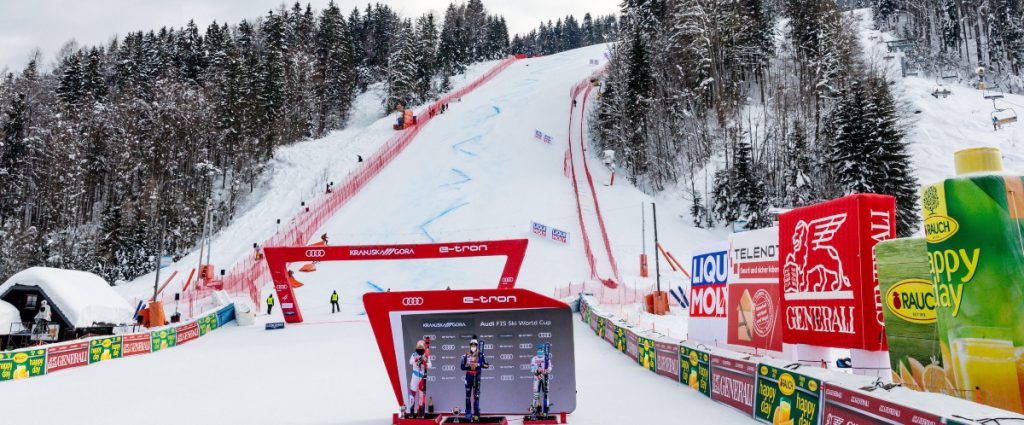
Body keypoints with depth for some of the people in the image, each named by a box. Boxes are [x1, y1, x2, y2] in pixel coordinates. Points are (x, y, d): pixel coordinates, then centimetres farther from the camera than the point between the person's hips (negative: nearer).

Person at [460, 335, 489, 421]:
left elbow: (487, 365, -3)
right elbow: (462, 367, 3)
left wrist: (479, 364, -17)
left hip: (477, 377, -2)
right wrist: (469, 366, -13)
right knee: (468, 395, 4)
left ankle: (476, 414, -1)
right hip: (468, 377, 2)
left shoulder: (481, 355, -1)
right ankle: (468, 413, 12)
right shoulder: (466, 355, 2)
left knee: (476, 396, -3)